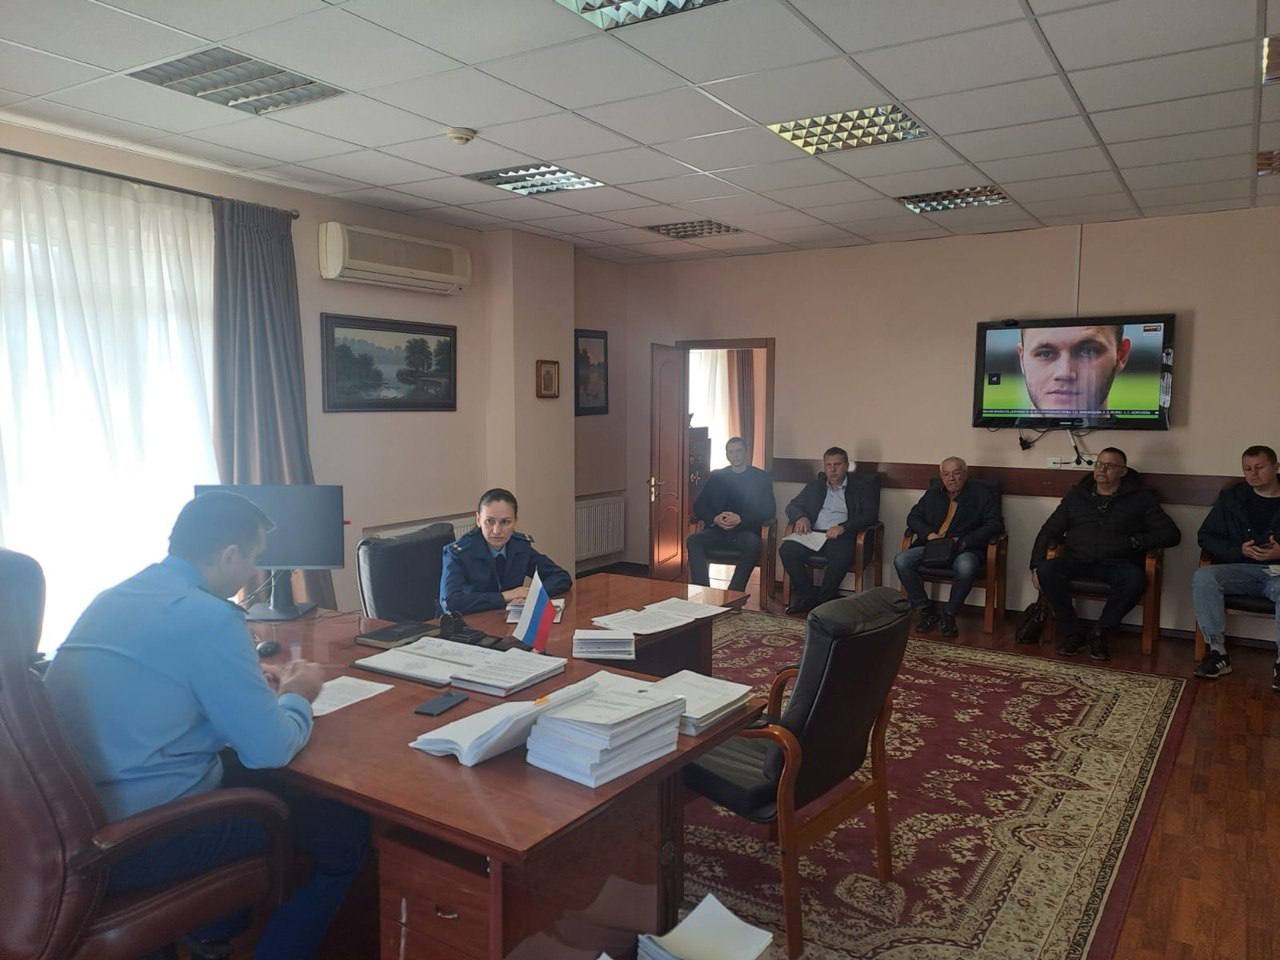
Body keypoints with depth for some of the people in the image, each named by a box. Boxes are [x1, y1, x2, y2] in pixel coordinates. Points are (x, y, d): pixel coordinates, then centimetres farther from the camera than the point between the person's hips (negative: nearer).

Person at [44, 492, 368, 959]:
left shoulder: (115, 598, 8)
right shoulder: (208, 616, -19)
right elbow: (270, 751, -17)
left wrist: (252, 681, 17)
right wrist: (297, 696, 4)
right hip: (136, 844, -9)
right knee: (348, 831, 2)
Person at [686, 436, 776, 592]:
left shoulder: (760, 477, 9)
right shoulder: (716, 476, 16)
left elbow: (769, 510, 0)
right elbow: (698, 506, 11)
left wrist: (741, 519, -15)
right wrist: (714, 519, -11)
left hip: (746, 531, -2)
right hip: (717, 530, 2)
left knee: (753, 543, -37)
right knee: (693, 540, -28)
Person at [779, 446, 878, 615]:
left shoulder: (861, 487, 11)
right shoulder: (815, 485, 23)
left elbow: (870, 515, -2)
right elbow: (792, 506, 20)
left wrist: (843, 527, -19)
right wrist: (801, 517, -6)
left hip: (841, 536, -3)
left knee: (841, 557, -37)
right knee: (786, 550, -24)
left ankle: (822, 601, -16)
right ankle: (807, 595, -9)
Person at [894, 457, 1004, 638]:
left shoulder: (983, 494, 5)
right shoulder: (933, 493, 19)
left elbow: (995, 525, -5)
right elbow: (913, 517, 17)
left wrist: (963, 541, -17)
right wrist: (928, 534, -5)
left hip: (965, 549, -4)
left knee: (965, 567, -39)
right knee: (901, 561, -22)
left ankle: (949, 615, -15)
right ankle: (925, 610, -7)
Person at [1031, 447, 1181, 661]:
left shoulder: (1140, 498, 11)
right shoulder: (1077, 494, 17)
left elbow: (1171, 534, 4)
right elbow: (1049, 531, 13)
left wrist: (1134, 542, -11)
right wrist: (1036, 567, -1)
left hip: (1116, 563, -2)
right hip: (1077, 560, 2)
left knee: (1134, 579, -36)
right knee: (1047, 570, -30)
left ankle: (1100, 632, -12)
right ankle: (1071, 633, -12)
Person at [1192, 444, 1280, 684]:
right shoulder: (1231, 497, 13)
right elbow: (1206, 537, 12)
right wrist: (1239, 550, -6)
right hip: (1241, 568, 3)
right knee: (1203, 578, -29)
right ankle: (1217, 652, -25)